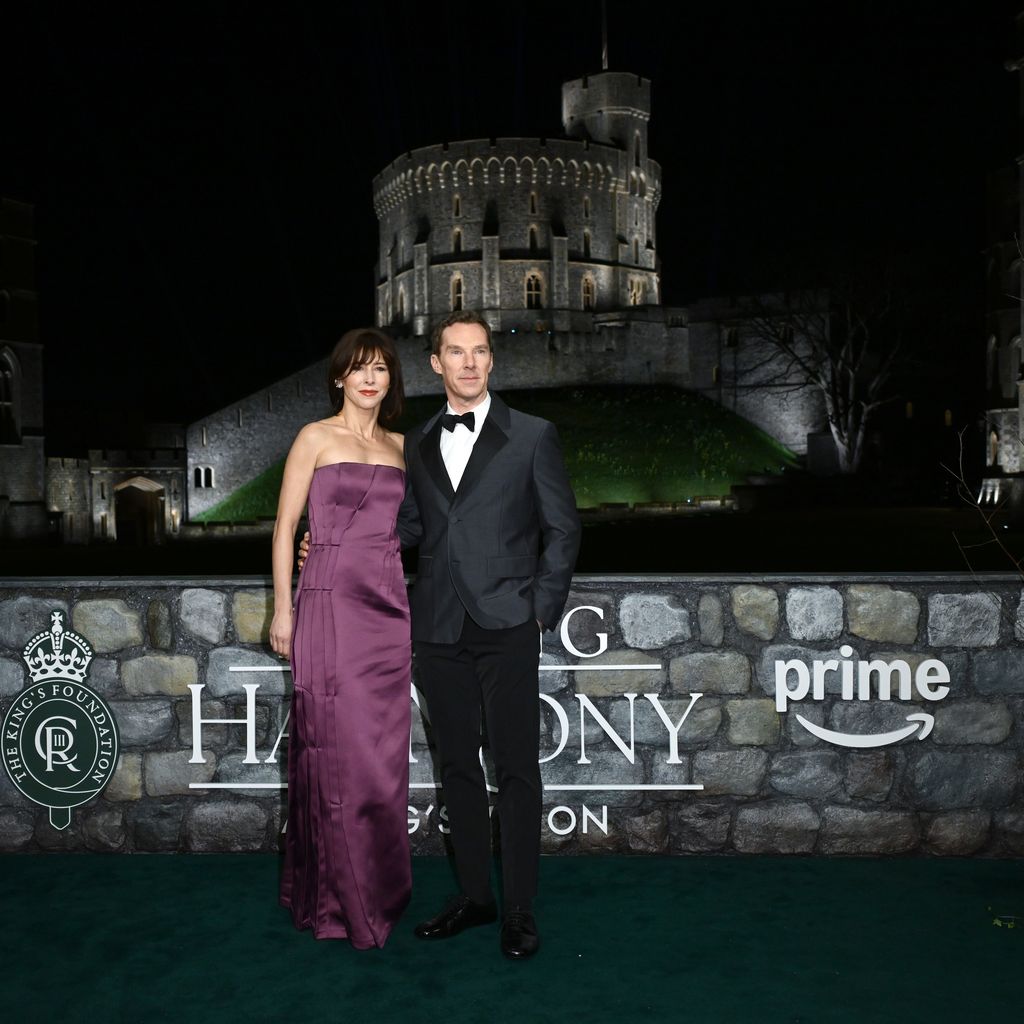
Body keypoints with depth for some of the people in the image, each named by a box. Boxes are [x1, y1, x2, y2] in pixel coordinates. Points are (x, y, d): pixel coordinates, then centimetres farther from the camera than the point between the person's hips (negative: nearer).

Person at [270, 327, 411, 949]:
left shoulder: (400, 447, 14)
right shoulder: (316, 438, 2)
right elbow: (286, 527, 0)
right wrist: (283, 609, -5)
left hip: (390, 606, 4)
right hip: (330, 602, -4)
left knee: (384, 753, 8)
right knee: (338, 747, -2)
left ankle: (379, 888, 23)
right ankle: (339, 898, 13)